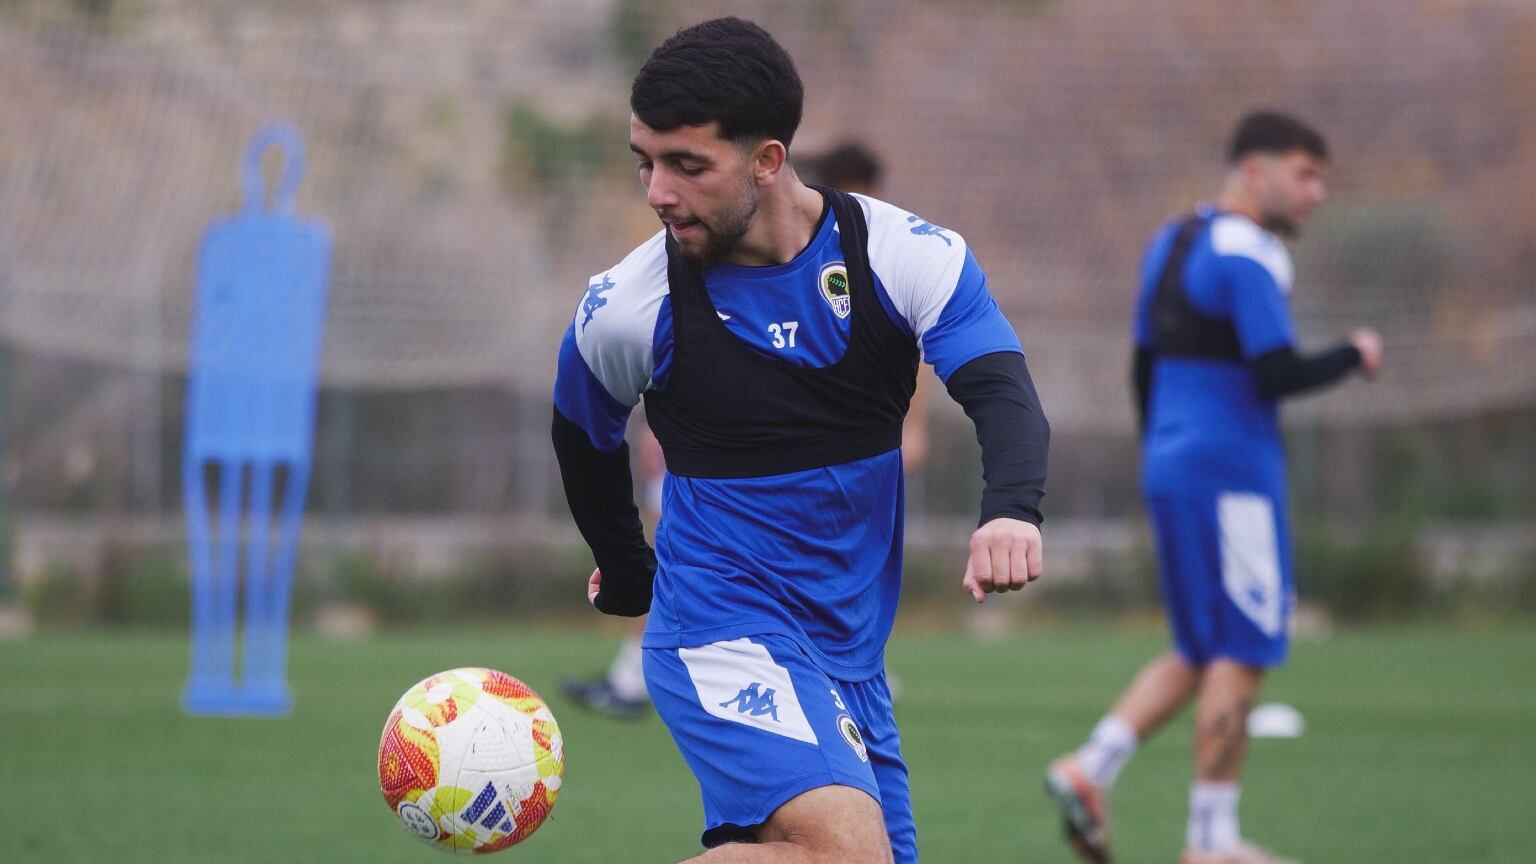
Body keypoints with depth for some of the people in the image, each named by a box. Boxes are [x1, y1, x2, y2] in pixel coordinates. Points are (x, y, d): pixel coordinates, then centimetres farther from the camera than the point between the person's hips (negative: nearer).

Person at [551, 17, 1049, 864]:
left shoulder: (907, 255, -6)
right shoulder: (627, 308, -9)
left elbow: (1003, 394, -19)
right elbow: (584, 440, 11)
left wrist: (1010, 509, -39)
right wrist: (627, 573, 24)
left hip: (850, 649, 5)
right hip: (722, 632, -5)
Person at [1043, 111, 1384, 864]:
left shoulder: (1170, 243, 15)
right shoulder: (1246, 257, -14)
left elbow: (1143, 367, 19)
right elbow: (1276, 375, -21)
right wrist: (1353, 357, -5)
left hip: (1170, 468, 9)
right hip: (1231, 476, -9)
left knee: (1201, 654, 16)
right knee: (1241, 654, -2)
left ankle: (1090, 771, 2)